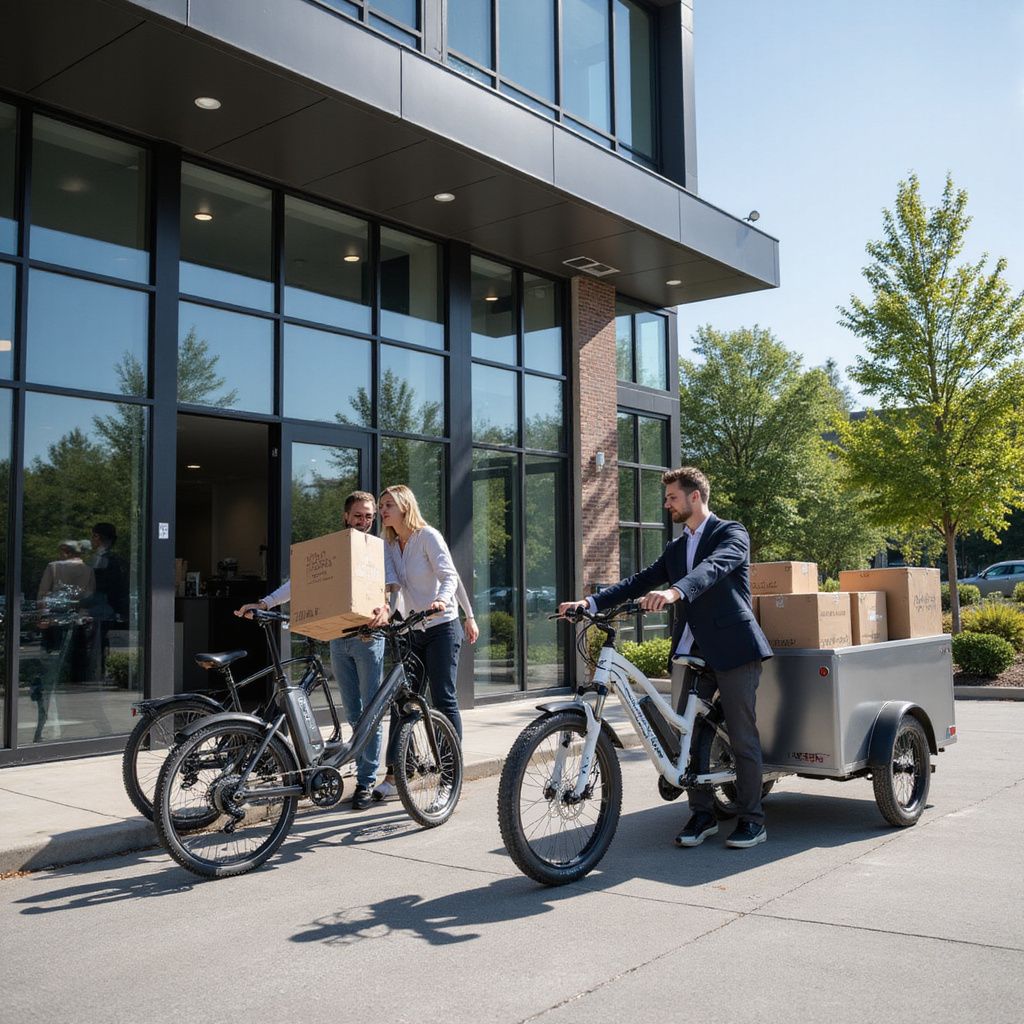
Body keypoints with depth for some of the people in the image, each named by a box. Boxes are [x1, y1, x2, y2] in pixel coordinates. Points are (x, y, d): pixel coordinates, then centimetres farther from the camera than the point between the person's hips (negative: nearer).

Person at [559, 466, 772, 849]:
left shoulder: (731, 534, -3)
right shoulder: (676, 548, 19)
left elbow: (713, 567, -24)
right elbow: (639, 581, 10)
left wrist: (674, 591, -43)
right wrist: (591, 602, -3)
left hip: (732, 648, -7)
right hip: (691, 650, 7)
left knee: (742, 737, -1)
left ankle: (752, 819, 10)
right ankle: (702, 814, 19)